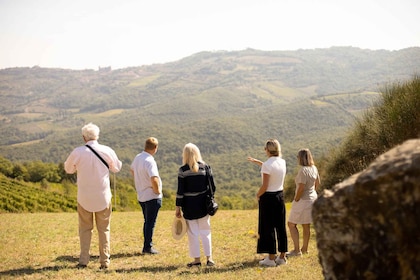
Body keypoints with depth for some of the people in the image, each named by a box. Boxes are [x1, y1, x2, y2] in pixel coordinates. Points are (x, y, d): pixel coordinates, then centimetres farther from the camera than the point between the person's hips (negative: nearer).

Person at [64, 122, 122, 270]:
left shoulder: (77, 152, -11)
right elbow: (117, 168, 8)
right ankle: (104, 261, 12)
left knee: (85, 229, 13)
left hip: (84, 197, 0)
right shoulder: (107, 151, -9)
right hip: (103, 197, 0)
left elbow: (68, 169, 5)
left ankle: (83, 261, 13)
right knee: (104, 230, 12)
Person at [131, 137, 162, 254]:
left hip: (141, 195, 8)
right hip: (152, 196, -8)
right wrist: (157, 191, -15)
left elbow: (132, 171, 24)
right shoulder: (149, 161, -22)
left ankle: (147, 246, 22)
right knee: (150, 222, 0)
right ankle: (148, 247, 3)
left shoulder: (137, 158, 5)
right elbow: (154, 179, -32)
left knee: (147, 221, 17)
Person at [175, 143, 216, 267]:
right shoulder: (206, 167, -1)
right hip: (203, 204, 3)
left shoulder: (183, 170, -9)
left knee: (193, 232, 6)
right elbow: (212, 187, 2)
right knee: (205, 231, 12)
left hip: (189, 204, -3)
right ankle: (209, 258, 9)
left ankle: (196, 259, 9)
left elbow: (180, 191, -9)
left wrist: (178, 207, -3)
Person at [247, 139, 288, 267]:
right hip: (280, 195, 7)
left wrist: (258, 195, -1)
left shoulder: (267, 165, -17)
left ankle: (271, 258, 4)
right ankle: (282, 256, 18)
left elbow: (264, 186, -18)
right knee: (280, 227, 12)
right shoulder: (282, 162, 3)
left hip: (268, 198, -7)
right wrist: (257, 162, 29)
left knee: (268, 228, 1)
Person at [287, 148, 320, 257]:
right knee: (306, 225, 17)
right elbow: (318, 183, 15)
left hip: (303, 200, -9)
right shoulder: (314, 168, 4)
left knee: (291, 224, 0)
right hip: (312, 198, 9)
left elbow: (301, 188, -26)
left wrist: (295, 201, -15)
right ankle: (305, 248, 25)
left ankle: (297, 250, -1)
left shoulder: (303, 170, -23)